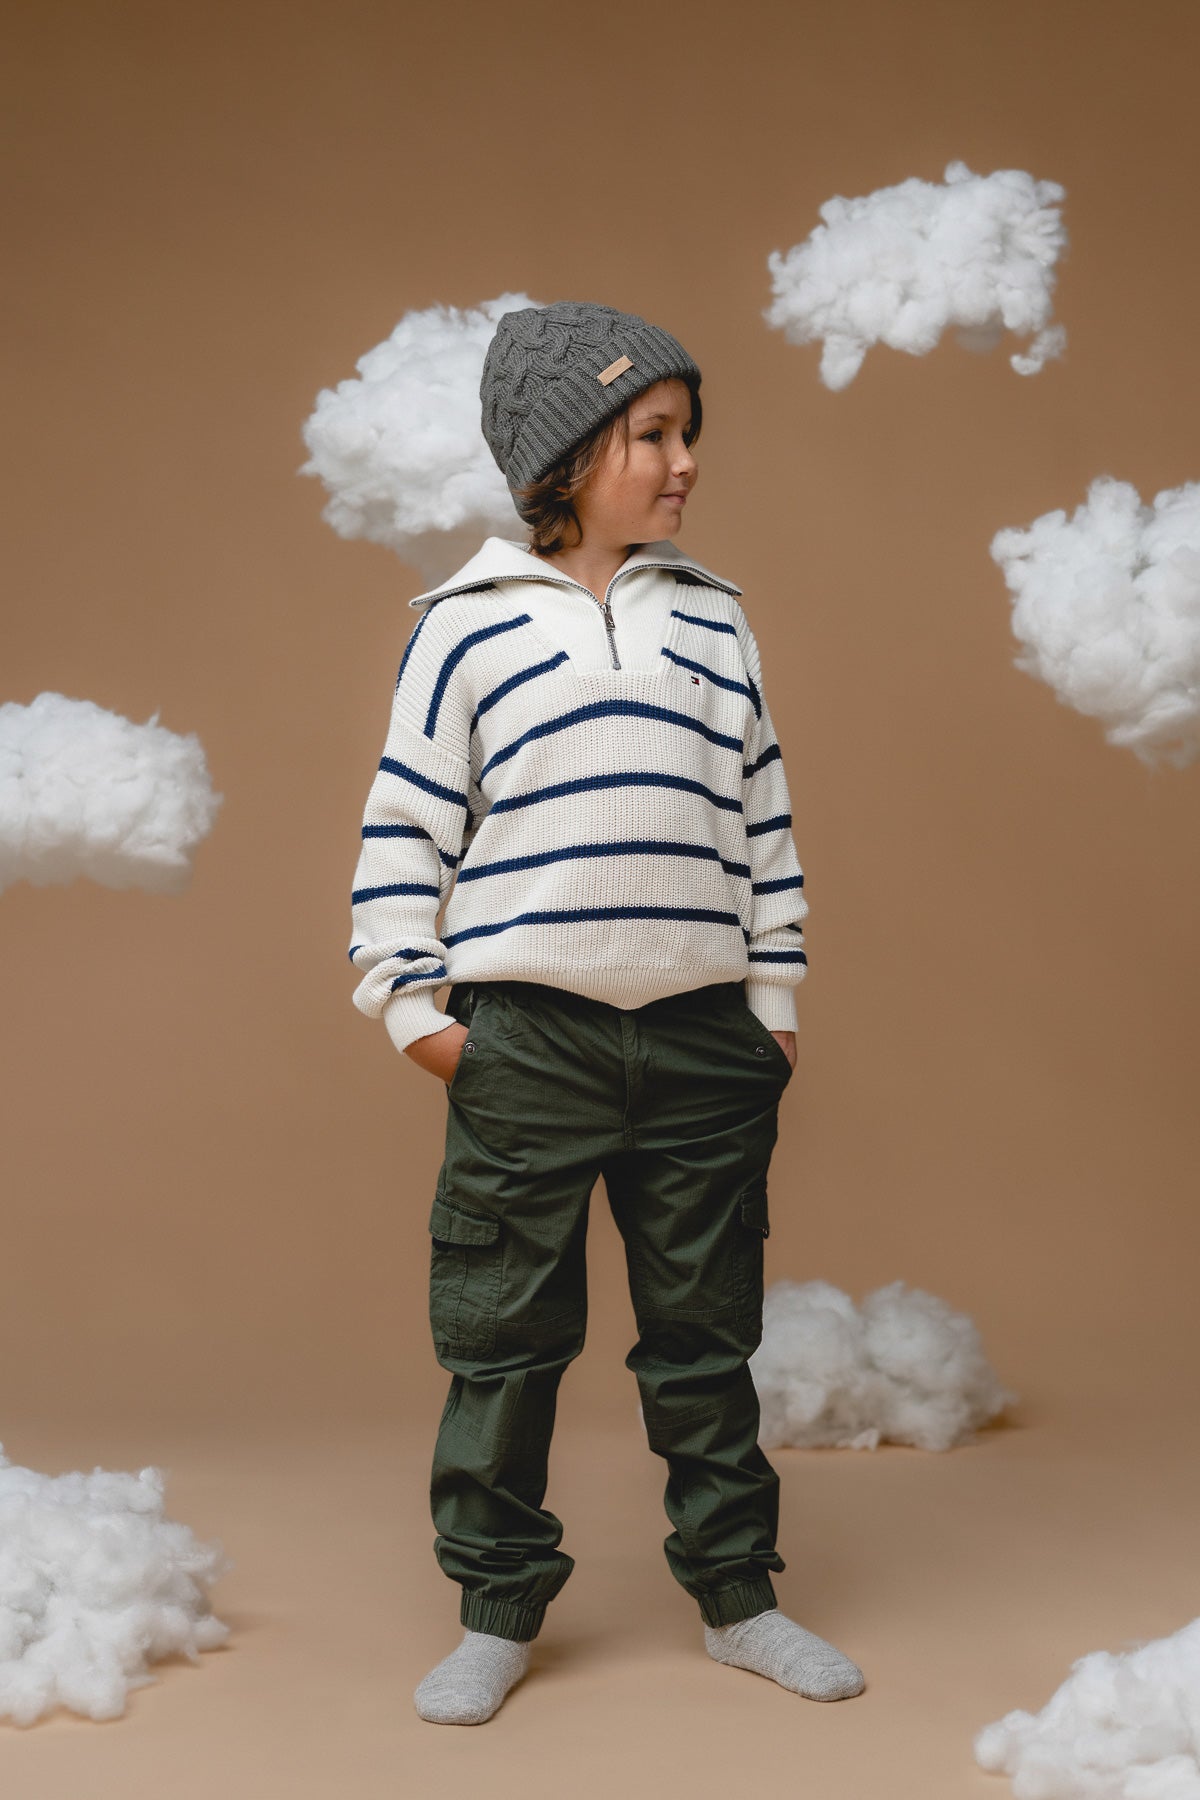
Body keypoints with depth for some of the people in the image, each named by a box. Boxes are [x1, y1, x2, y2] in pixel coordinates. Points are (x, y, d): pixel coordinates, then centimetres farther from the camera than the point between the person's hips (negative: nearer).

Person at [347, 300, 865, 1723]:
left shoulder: (711, 617, 12)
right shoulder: (469, 625, 2)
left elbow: (762, 817, 14)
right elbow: (406, 823, 3)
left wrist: (774, 996, 12)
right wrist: (408, 1001, -2)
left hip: (703, 1034, 3)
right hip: (527, 1035, -3)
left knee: (706, 1333, 11)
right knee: (503, 1339, 4)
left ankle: (735, 1595, 24)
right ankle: (499, 1610, 18)